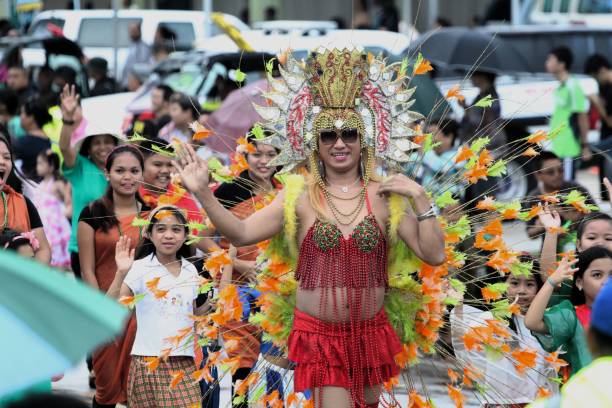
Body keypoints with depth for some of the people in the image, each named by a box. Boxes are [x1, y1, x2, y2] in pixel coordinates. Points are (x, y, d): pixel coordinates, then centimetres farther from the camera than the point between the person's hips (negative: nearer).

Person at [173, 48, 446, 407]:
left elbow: (434, 255, -3)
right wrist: (203, 192, -19)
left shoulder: (384, 196, 0)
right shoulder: (300, 196, -1)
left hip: (370, 333, 2)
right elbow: (241, 233, -8)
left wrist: (419, 197, -10)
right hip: (319, 334, -2)